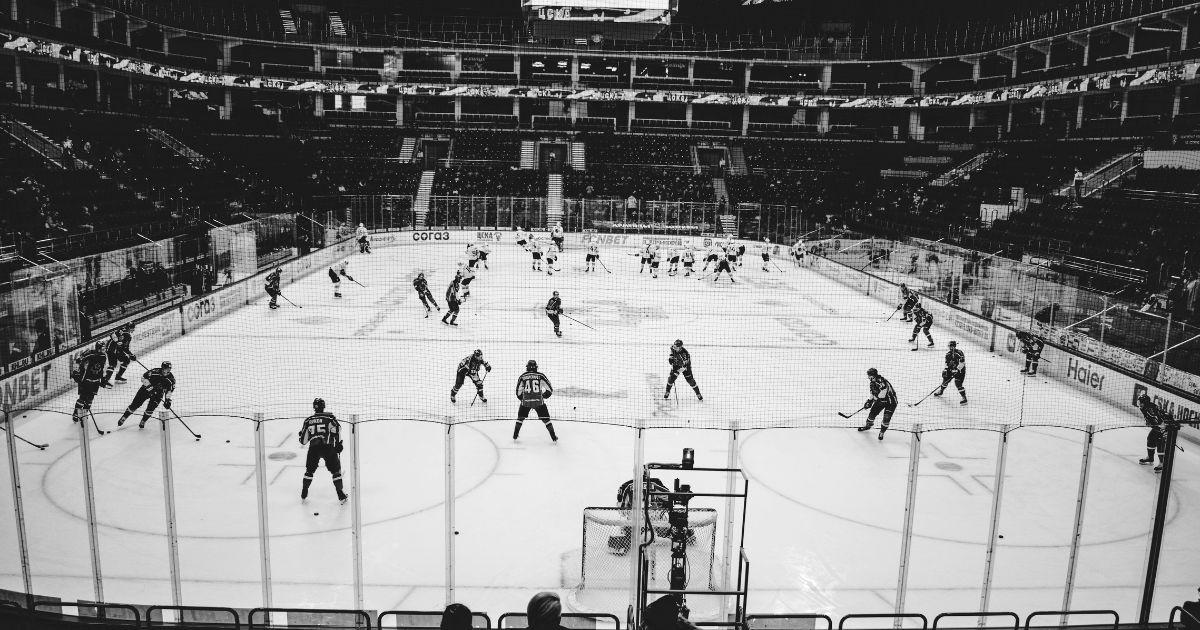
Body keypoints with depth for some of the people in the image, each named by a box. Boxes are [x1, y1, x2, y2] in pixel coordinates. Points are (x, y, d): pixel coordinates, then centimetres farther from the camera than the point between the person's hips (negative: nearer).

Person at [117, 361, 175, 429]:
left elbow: (169, 390, -7)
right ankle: (124, 417, 17)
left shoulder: (171, 378, -14)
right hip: (146, 388, -1)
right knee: (135, 404, -2)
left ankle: (143, 421, 8)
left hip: (158, 393, 1)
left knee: (151, 407, -14)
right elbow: (143, 377, -15)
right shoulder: (155, 372, -22)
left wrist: (168, 400, -16)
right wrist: (149, 386, -26)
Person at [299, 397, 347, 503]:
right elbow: (336, 429, -11)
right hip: (328, 447, -3)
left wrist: (301, 435, 40)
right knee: (336, 470, 9)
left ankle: (304, 494, 29)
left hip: (313, 448, 3)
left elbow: (303, 441, 18)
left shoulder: (308, 420, 14)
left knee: (309, 470, 22)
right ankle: (341, 495, 6)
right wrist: (339, 443, -7)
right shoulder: (329, 417, 6)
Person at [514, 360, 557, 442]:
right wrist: (544, 395, 23)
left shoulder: (522, 377, 5)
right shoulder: (540, 376, 2)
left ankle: (515, 435, 27)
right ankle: (553, 437, 9)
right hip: (539, 401, -1)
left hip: (526, 401, 1)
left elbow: (518, 392, 9)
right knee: (545, 418, 9)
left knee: (521, 417, 23)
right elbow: (550, 389, 4)